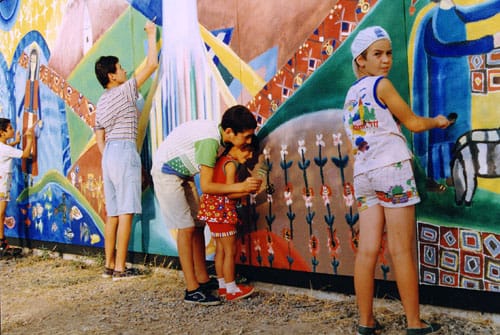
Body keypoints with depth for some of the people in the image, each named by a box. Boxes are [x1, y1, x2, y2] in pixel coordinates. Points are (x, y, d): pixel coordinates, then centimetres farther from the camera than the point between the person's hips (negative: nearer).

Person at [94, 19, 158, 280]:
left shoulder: (101, 103, 18)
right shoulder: (125, 91, -4)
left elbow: (100, 139, 18)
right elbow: (151, 64, -3)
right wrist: (151, 35, 9)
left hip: (108, 154, 8)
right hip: (124, 152, -8)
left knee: (113, 213, 9)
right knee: (126, 212, -8)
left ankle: (109, 265, 11)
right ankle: (120, 268, -9)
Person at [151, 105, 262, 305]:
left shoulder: (219, 135, -5)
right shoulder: (210, 140, -32)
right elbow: (206, 186, -31)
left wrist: (245, 184, -13)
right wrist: (240, 187, -31)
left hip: (183, 174, 9)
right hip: (166, 172, -9)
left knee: (198, 225, 8)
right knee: (186, 228, -11)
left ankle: (203, 280, 16)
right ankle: (192, 290, -8)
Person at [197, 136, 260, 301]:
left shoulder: (221, 160, 14)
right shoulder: (231, 164, -14)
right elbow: (230, 193, -18)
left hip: (213, 209, 10)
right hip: (222, 210, -10)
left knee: (221, 249, 15)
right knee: (230, 250, -2)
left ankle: (223, 285, 24)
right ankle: (231, 290, 4)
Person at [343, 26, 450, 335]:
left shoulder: (351, 94, 18)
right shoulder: (381, 84, -3)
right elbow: (413, 123, 3)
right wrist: (437, 121, 22)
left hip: (363, 175, 7)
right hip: (393, 169, -7)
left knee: (367, 250, 3)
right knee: (402, 251, -3)